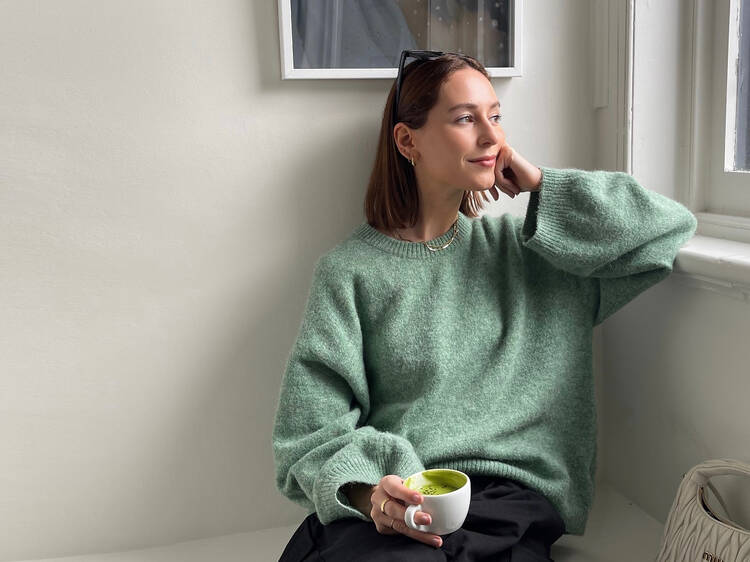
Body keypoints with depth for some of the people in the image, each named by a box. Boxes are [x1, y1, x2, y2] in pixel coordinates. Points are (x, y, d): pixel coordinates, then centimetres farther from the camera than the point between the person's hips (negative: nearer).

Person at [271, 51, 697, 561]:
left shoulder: (521, 248, 12)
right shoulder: (350, 270, 4)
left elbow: (670, 226, 10)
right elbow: (312, 433, 0)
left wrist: (542, 187, 4)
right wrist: (367, 491, -21)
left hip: (511, 501, 2)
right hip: (392, 509, -1)